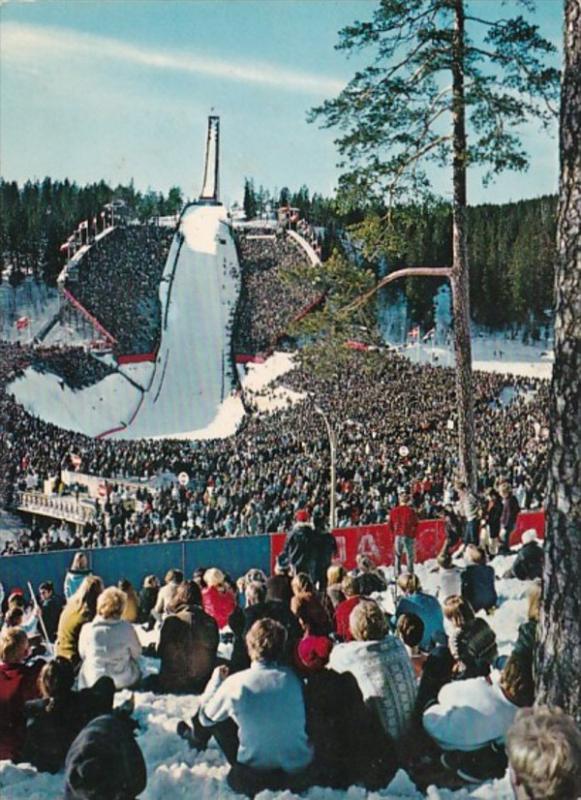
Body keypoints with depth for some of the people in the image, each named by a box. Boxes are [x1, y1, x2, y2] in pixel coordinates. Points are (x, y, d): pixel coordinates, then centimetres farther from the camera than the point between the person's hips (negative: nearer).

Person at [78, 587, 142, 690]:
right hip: (124, 683, 0)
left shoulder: (87, 629, -14)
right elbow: (137, 653, 0)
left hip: (93, 682, 0)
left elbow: (82, 655, 3)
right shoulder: (127, 628, -15)